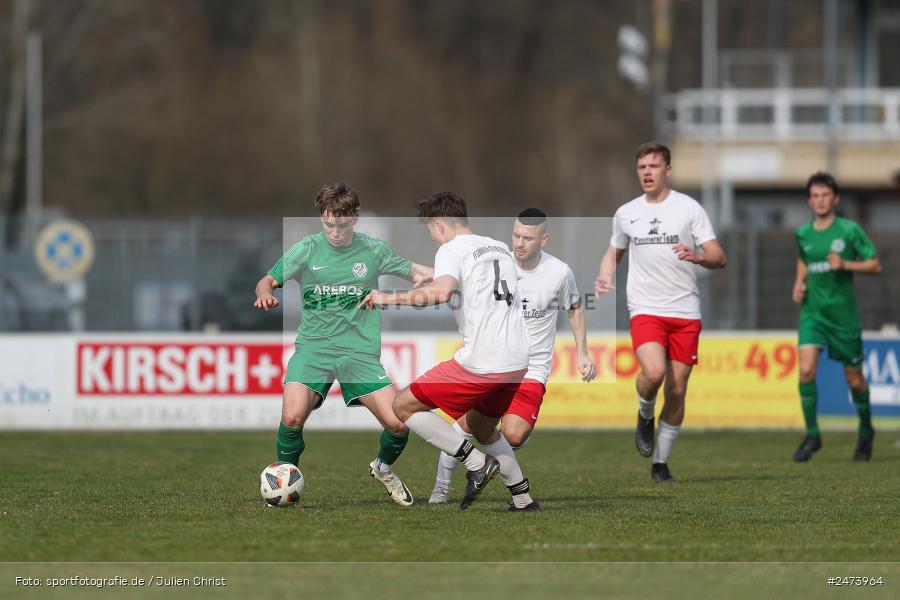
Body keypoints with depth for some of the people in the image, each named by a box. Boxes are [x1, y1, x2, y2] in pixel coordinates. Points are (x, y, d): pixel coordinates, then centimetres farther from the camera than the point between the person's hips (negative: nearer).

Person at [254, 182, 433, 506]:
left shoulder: (374, 250, 3)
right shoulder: (307, 249, 0)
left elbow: (414, 272, 17)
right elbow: (268, 281, 5)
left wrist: (425, 277, -7)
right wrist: (266, 294, -19)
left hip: (360, 351, 1)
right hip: (313, 346, -1)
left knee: (397, 424, -13)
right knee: (293, 417, -26)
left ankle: (383, 467, 23)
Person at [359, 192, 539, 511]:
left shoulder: (451, 250, -5)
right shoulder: (501, 248, 19)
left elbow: (441, 291, -26)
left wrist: (390, 298, -16)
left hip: (480, 362, -8)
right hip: (519, 362, 8)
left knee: (404, 406, 2)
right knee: (480, 426, 30)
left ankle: (477, 463, -5)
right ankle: (523, 499, 23)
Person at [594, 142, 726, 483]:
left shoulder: (688, 208, 0)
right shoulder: (626, 214, 8)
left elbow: (718, 258, -2)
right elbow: (614, 252, 25)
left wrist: (697, 256, -24)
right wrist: (606, 278, 4)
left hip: (685, 312, 0)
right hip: (645, 310, 0)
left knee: (676, 390, 2)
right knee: (653, 372, -26)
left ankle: (660, 463, 17)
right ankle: (645, 416, 7)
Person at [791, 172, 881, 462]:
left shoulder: (849, 230, -6)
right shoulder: (803, 234, 5)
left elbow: (875, 264, -2)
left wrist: (845, 264, -17)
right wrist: (799, 282, 7)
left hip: (844, 313, -2)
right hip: (812, 311, 2)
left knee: (854, 378, 6)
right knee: (806, 369, -17)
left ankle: (866, 431, 31)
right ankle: (812, 435, -6)